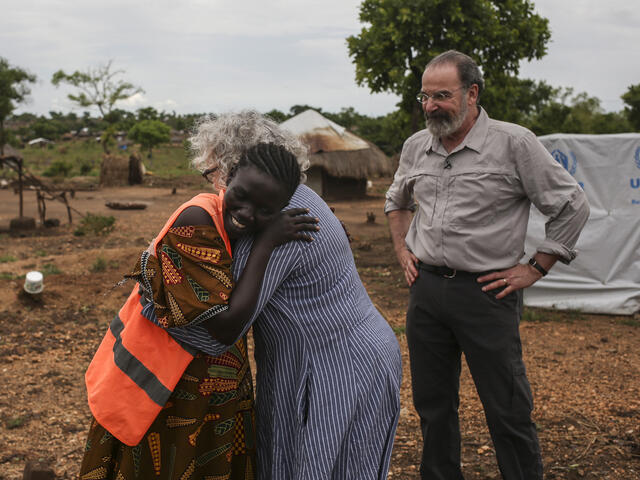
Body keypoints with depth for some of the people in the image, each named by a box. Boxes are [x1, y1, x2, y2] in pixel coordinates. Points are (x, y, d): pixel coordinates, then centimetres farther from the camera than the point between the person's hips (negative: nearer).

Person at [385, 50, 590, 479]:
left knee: (508, 412, 2)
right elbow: (397, 202, 28)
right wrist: (402, 249, 14)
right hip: (426, 288, 5)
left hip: (485, 292, -5)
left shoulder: (514, 143, -9)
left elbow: (573, 206, -5)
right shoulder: (416, 147, 8)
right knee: (433, 404, 15)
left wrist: (534, 269, -6)